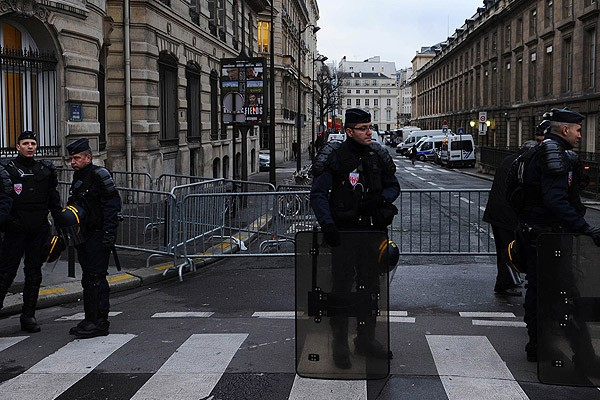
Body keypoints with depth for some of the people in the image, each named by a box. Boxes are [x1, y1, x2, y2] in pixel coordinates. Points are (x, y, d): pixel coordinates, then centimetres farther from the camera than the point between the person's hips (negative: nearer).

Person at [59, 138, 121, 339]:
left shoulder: (99, 175, -11)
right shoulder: (78, 177, 16)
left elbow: (113, 204, -16)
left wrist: (109, 233, -21)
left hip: (98, 237, -9)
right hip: (84, 237, 9)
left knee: (96, 278, -8)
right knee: (88, 279, 13)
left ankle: (99, 322, -3)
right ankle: (90, 319, 21)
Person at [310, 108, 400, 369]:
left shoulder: (377, 156, 7)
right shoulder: (334, 157, -8)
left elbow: (393, 186, 16)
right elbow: (318, 193, -10)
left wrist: (381, 198, -7)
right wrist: (327, 225, -22)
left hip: (372, 230, 5)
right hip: (344, 231, -5)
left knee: (371, 286, 13)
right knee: (342, 286, -1)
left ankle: (366, 340, 27)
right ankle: (340, 345, 10)